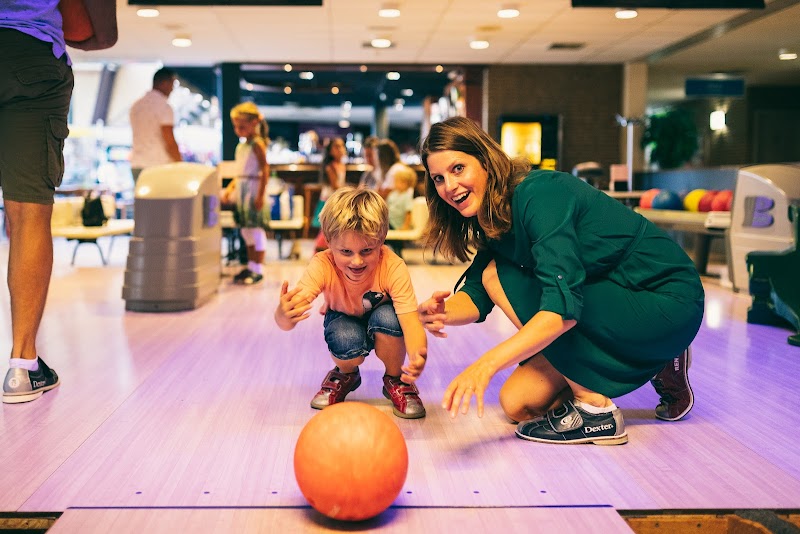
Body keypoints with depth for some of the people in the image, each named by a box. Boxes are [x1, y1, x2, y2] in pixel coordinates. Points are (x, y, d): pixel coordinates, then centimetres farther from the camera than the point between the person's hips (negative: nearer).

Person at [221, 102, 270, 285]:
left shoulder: (257, 143, -9)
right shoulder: (241, 146, 17)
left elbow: (265, 170, -15)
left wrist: (261, 194, -20)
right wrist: (230, 188, 13)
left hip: (253, 189, -9)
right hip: (241, 190, 9)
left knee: (255, 228, -5)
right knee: (245, 229, 12)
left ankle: (258, 269, 0)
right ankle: (251, 266, 22)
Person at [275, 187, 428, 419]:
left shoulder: (393, 268, -34)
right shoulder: (323, 266, -33)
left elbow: (411, 321, -40)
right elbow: (284, 321, -41)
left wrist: (417, 356, -63)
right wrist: (284, 314, -67)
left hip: (381, 323, 0)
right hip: (345, 322, 0)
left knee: (387, 317, -35)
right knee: (347, 340, -34)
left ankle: (395, 380, -4)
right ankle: (345, 375, 5)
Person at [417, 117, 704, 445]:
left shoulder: (539, 193, -24)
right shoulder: (492, 218, 4)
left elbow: (564, 305, -34)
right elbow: (476, 296, -1)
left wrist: (486, 363, -41)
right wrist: (442, 313, -24)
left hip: (669, 306, -9)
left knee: (501, 275, -20)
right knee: (516, 404, 2)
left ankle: (595, 410, -12)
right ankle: (655, 366, 14)